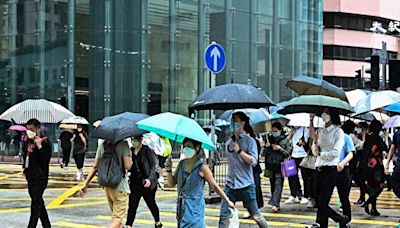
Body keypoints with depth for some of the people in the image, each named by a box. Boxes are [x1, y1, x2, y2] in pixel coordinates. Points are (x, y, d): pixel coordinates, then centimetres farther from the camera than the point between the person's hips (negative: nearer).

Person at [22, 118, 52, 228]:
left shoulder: (45, 142, -13)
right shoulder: (26, 140, 7)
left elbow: (45, 159, -22)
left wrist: (39, 146, -29)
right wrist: (25, 169, 18)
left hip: (40, 178, -8)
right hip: (30, 177, 8)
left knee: (36, 203, -11)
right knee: (39, 203, 16)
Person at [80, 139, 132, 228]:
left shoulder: (102, 144, 5)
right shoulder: (123, 144, -14)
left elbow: (95, 166, 5)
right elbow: (127, 166, -21)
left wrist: (86, 184, 10)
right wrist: (130, 159, 0)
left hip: (106, 185, 7)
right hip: (120, 186, -7)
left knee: (115, 215, 22)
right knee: (118, 218, -4)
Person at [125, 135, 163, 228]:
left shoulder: (147, 151, -8)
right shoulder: (130, 151, 6)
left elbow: (154, 166, -11)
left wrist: (150, 179, -24)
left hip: (147, 183, -4)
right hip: (135, 183, 4)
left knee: (151, 203, 12)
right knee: (132, 206, -3)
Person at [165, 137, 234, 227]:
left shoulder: (202, 168, -14)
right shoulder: (181, 164, 3)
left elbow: (215, 186, -5)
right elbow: (171, 184, 8)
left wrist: (227, 201, 0)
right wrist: (169, 170, -8)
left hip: (194, 207, -6)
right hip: (181, 206, 6)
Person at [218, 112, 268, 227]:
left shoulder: (249, 141, -4)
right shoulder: (228, 143, 12)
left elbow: (253, 161, -14)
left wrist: (239, 151, -19)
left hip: (246, 185, -4)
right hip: (230, 185, 4)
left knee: (255, 215, 6)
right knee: (223, 216, -5)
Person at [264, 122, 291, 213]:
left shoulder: (285, 140, 2)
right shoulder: (270, 138, 11)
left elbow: (288, 153, 0)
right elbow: (265, 153, 14)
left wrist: (280, 148, -12)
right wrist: (266, 147, -5)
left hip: (280, 165, -4)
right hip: (271, 165, 4)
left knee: (278, 185, -12)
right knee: (273, 185, 6)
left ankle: (275, 204, -19)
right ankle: (276, 204, 14)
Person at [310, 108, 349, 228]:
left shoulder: (338, 131, -3)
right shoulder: (320, 131, 15)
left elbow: (335, 153, -12)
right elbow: (314, 151, 16)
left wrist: (320, 153, -2)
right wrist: (314, 145, -5)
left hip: (331, 170, -6)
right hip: (319, 169, 7)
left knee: (322, 203, -14)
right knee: (320, 203, 6)